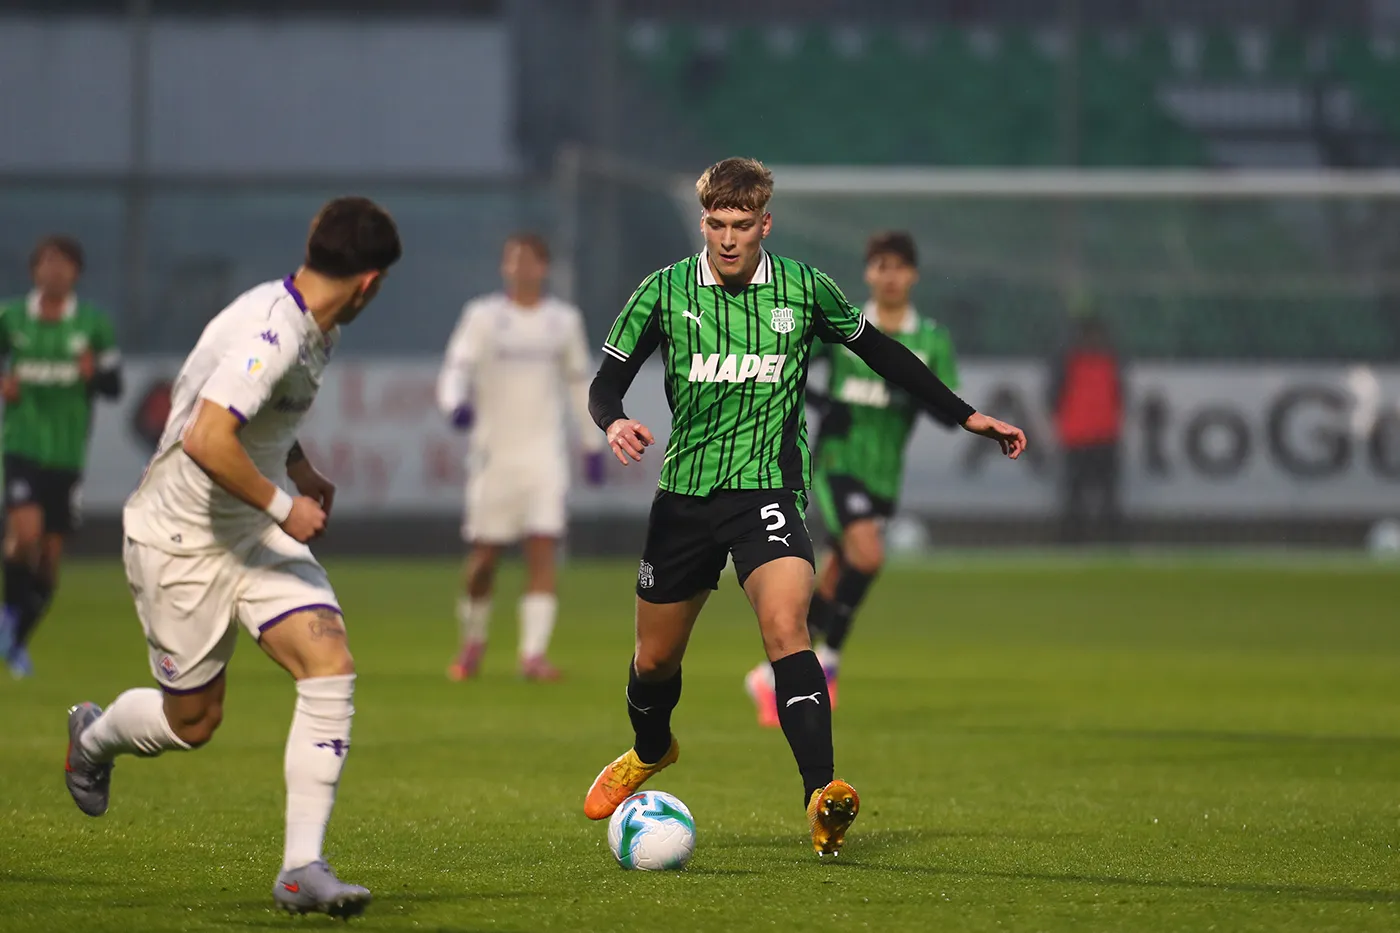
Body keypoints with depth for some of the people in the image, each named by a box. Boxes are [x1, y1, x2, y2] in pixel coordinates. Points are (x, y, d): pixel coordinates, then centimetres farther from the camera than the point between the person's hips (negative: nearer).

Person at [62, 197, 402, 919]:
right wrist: (283, 507, -26)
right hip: (182, 541, -8)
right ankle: (94, 737, 43)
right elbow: (206, 440, -36)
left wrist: (302, 472, 14)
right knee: (192, 721, 7)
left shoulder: (307, 328, 3)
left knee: (331, 668, -12)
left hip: (257, 534, 8)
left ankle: (302, 867, -11)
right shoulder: (272, 334, -27)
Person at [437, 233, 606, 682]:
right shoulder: (483, 316, -2)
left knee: (543, 552, -12)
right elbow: (456, 369, -11)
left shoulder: (564, 320, 7)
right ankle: (473, 640, 26)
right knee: (483, 557, 3)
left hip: (545, 454, 1)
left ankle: (533, 654, -14)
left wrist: (592, 444, 17)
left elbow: (579, 382, 18)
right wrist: (456, 404, -33)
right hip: (494, 453, -1)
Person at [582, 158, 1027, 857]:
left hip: (768, 489, -2)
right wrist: (615, 421, -21)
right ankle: (650, 752, 48)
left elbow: (881, 353, 14)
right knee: (655, 660, 14)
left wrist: (966, 416, 14)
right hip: (684, 495, 2)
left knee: (786, 628, -26)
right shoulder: (665, 292, -1)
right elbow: (606, 380, 3)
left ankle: (822, 797, -35)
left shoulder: (803, 290, 0)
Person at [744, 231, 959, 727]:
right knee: (867, 556, -26)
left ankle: (773, 676, 24)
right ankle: (828, 661, -11)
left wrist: (916, 396, -21)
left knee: (833, 587, 7)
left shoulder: (932, 340, 4)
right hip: (836, 464, -3)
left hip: (883, 478, 3)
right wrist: (818, 401, -13)